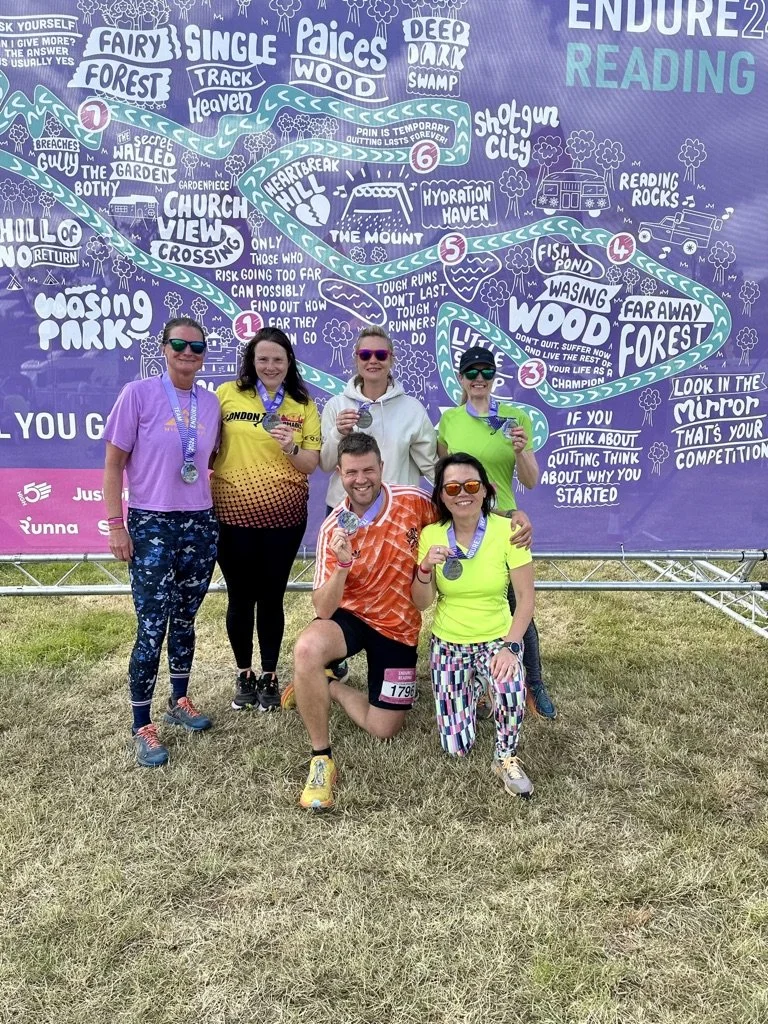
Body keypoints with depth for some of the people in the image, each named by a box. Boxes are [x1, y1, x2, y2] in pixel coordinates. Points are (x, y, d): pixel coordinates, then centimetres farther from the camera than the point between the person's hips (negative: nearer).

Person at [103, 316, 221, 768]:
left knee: (185, 620, 14)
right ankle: (142, 726, 10)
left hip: (201, 525, 4)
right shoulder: (138, 394, -7)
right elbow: (114, 464, -5)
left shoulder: (211, 403, 5)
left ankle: (180, 701, 32)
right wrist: (116, 524, -10)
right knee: (152, 627, -3)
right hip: (151, 525, -4)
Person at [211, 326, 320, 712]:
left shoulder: (303, 405, 4)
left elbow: (311, 465, 0)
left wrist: (290, 448, -19)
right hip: (233, 514, 0)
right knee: (240, 597, 8)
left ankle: (270, 675, 25)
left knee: (271, 597, 8)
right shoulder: (227, 394, 0)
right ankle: (244, 674, 27)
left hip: (284, 516, 1)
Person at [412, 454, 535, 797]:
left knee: (511, 687, -37)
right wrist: (426, 567, -25)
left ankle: (506, 759, -5)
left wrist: (510, 646, -26)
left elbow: (526, 598, -13)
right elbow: (421, 603, -6)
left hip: (496, 638, -2)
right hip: (447, 643, 2)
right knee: (456, 748, -1)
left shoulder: (506, 530, -15)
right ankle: (471, 689, 32)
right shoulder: (431, 534, -8)